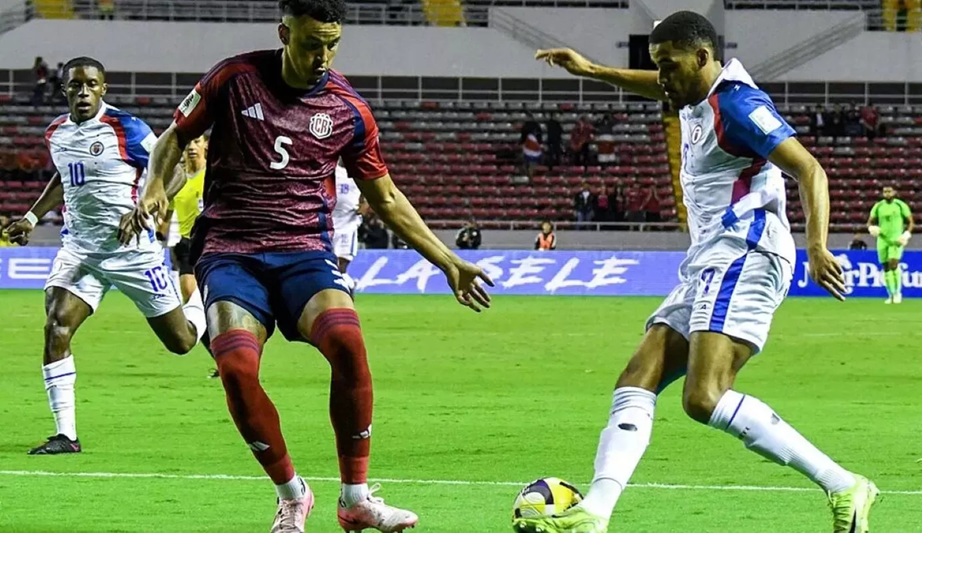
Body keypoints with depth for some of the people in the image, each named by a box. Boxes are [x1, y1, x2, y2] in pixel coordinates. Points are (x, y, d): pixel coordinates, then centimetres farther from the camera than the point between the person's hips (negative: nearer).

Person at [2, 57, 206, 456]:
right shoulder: (57, 133, 6)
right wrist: (33, 217, 22)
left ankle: (201, 302, 43)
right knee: (56, 329, -18)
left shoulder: (125, 130, -13)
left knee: (181, 342, 5)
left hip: (132, 249, -4)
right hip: (79, 248, 4)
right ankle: (66, 434, -14)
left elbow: (171, 171, -9)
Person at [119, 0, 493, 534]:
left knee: (346, 341, -30)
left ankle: (356, 497, -17)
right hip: (229, 252, -1)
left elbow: (386, 199, 17)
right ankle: (291, 495, -3)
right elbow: (176, 135, 14)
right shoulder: (235, 79, 0)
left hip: (305, 250, 1)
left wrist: (448, 262, 16)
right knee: (237, 367, -27)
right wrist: (154, 188, -7)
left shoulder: (348, 110, 5)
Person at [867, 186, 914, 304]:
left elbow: (910, 222, 3)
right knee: (886, 267, 4)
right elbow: (870, 222, 12)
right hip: (883, 240, 4)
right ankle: (891, 295, 15)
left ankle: (897, 292, -6)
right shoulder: (878, 206, 6)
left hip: (897, 240, -4)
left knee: (893, 263, -20)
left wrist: (906, 234, -13)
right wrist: (872, 228, -12)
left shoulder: (901, 205, -2)